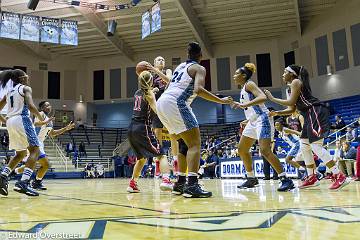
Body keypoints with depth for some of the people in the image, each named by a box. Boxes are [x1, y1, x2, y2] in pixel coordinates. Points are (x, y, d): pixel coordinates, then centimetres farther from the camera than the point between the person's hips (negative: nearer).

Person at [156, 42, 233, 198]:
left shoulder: (180, 66, 26)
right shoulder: (199, 68, 4)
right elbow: (198, 90, -14)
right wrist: (221, 101, -10)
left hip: (162, 102, 8)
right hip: (175, 103, -8)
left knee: (184, 144, 18)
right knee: (195, 144, -7)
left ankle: (180, 183, 18)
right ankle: (192, 185, -20)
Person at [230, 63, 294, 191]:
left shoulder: (249, 84, -8)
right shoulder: (243, 89, 18)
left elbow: (263, 97, -25)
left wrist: (244, 105, -33)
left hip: (262, 119, -10)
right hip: (253, 121, 10)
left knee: (265, 151, -19)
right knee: (242, 149, 11)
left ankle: (285, 179, -13)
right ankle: (251, 178, 20)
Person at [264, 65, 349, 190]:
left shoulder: (296, 82, -5)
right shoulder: (290, 88, 22)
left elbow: (291, 102, -14)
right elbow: (292, 109, 20)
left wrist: (272, 98, -7)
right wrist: (276, 113, 8)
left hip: (316, 113, -10)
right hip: (310, 116, 10)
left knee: (316, 146, -15)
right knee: (304, 146, 11)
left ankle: (340, 177, -14)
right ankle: (312, 177, 15)